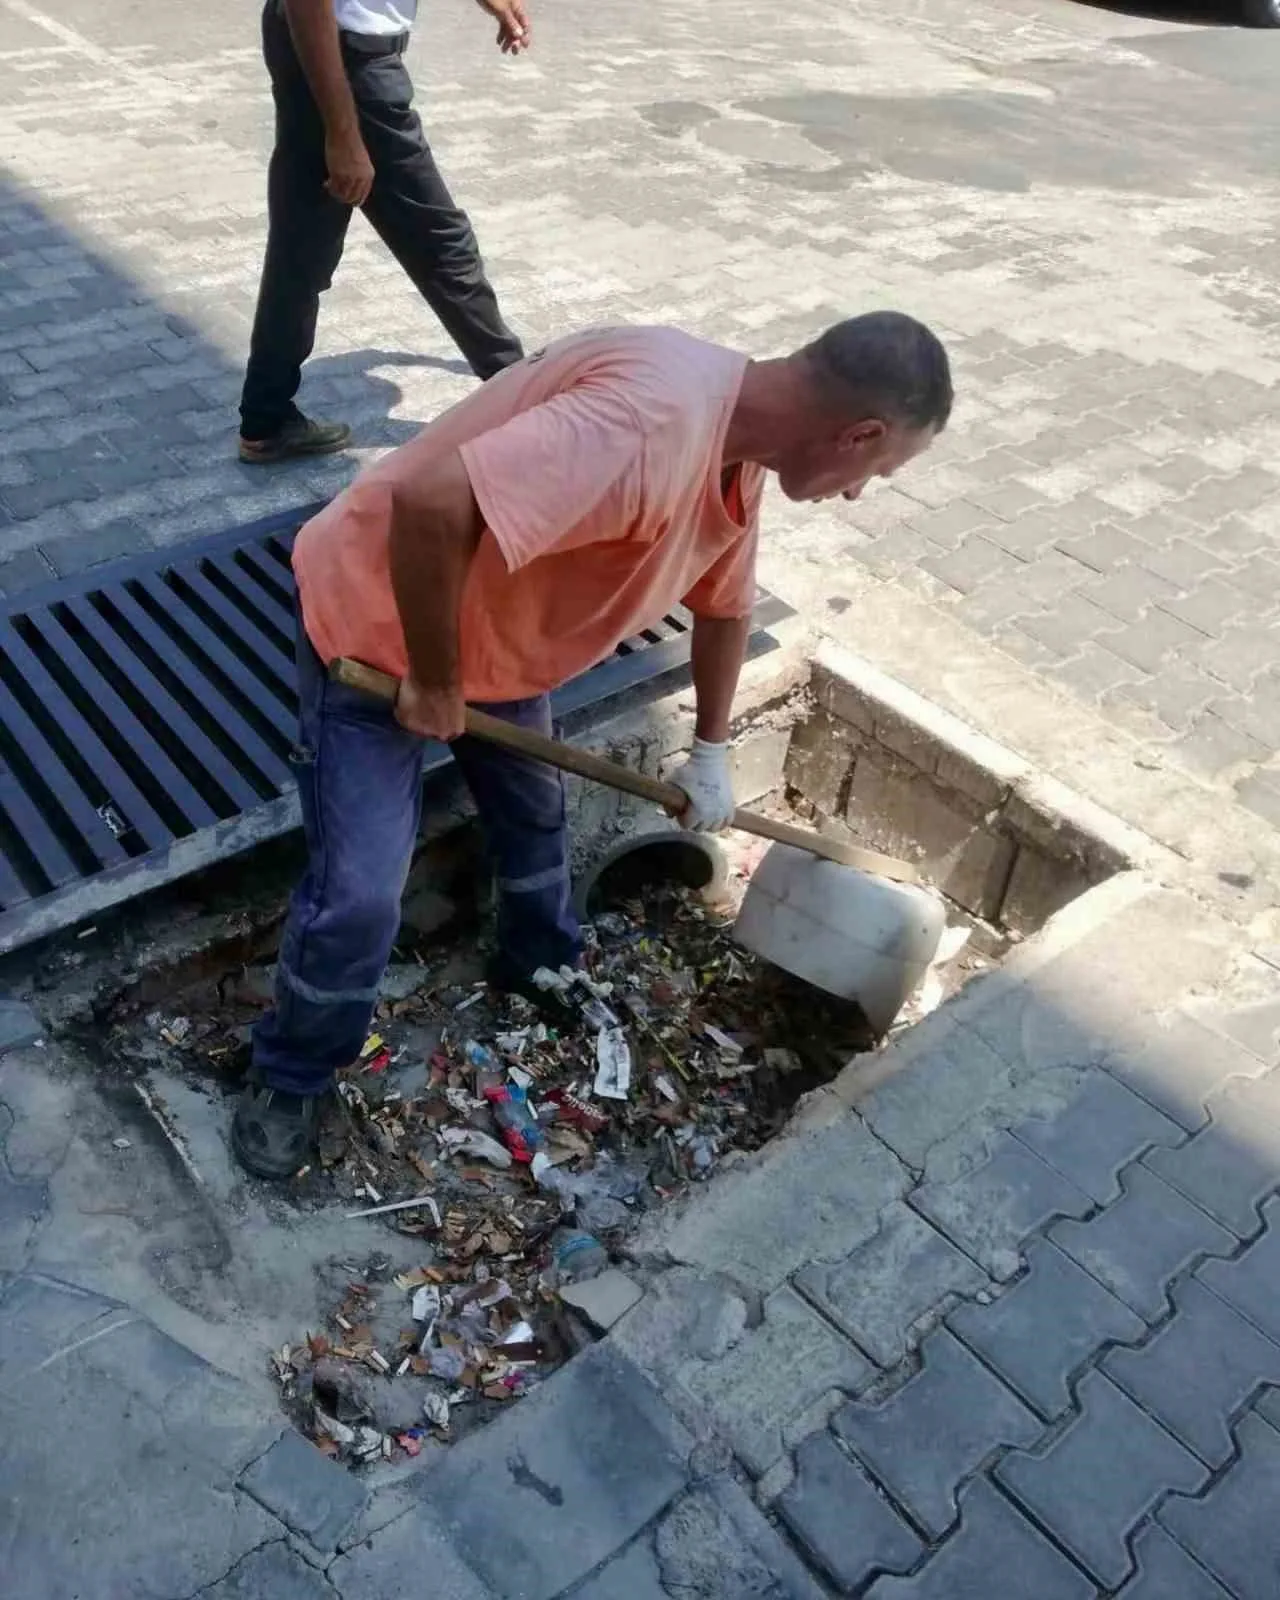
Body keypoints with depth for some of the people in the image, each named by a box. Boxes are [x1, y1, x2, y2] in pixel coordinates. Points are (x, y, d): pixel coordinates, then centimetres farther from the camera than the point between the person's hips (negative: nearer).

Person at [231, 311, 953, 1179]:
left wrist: (712, 751, 23)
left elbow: (725, 603, 15)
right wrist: (432, 683, -28)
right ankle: (288, 1077, 22)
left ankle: (543, 971, 50)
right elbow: (428, 503, -43)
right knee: (359, 894, -5)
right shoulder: (654, 422, -37)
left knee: (535, 812, 23)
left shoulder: (739, 456, -4)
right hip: (375, 621, -8)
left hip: (495, 619, 9)